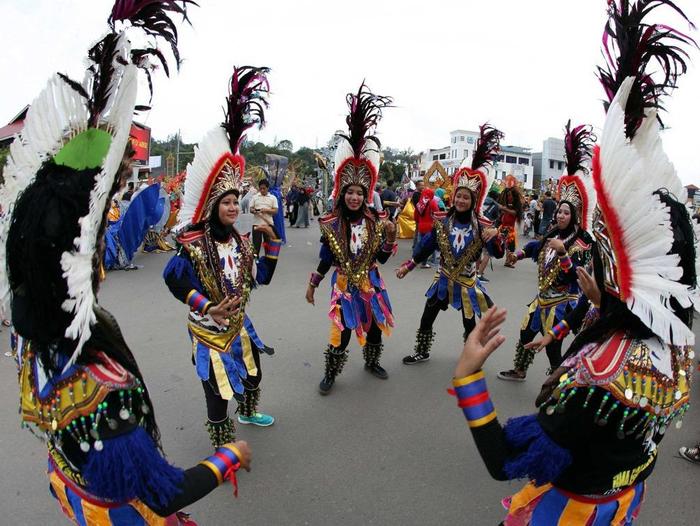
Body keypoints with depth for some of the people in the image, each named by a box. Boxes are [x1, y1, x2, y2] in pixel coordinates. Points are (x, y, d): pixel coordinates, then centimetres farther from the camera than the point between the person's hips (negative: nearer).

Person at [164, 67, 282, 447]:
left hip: (238, 324, 8)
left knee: (252, 372, 26)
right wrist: (208, 308, -35)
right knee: (218, 386, 2)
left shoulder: (238, 241, 1)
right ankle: (222, 442, 25)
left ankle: (248, 413, 55)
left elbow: (262, 277, 4)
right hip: (209, 328, -7)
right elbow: (175, 278, -26)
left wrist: (271, 240, -3)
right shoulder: (194, 243, -19)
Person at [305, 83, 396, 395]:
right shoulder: (331, 224, -9)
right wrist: (312, 284, 2)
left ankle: (372, 363, 42)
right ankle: (331, 374, 17)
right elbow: (326, 259, 0)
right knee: (342, 331, -4)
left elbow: (382, 258, -1)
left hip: (370, 283, 3)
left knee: (375, 325, 17)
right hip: (344, 285, -3)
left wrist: (391, 237, -17)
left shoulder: (375, 222, -5)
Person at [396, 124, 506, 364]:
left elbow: (499, 254, -13)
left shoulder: (482, 225, -11)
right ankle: (422, 352, 31)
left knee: (470, 324, 12)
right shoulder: (442, 222, -6)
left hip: (467, 282, -2)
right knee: (426, 318, 11)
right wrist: (407, 266, 2)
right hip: (443, 280, 2)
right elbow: (426, 246, 3)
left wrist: (496, 236, -33)